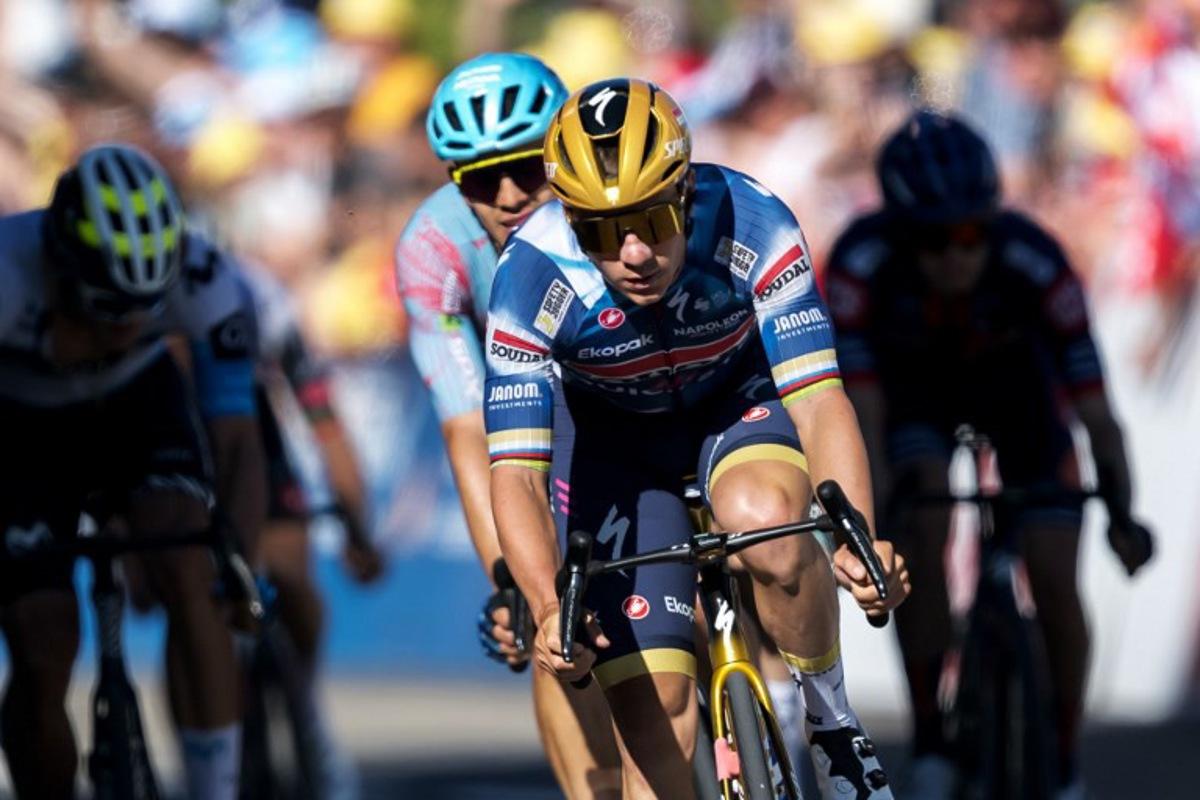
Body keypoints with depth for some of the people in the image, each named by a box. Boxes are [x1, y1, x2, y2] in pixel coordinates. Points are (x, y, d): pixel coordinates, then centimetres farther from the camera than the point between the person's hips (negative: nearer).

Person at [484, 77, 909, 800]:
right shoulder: (532, 278, -32)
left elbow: (818, 402, -34)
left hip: (740, 400, -1)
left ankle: (833, 720, -10)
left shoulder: (750, 225, -32)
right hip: (611, 434, 1)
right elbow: (517, 473, -34)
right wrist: (549, 609, -51)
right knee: (654, 700, -11)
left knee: (768, 523, -35)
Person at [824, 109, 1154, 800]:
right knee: (921, 535, -27)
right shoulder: (863, 262, -36)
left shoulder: (1034, 261, -37)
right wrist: (873, 503, -49)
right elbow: (862, 405, -35)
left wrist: (1122, 512, -44)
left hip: (1013, 376, 0)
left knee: (1055, 580, -10)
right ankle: (929, 743, -14)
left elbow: (1094, 409, -34)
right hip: (914, 384, 0)